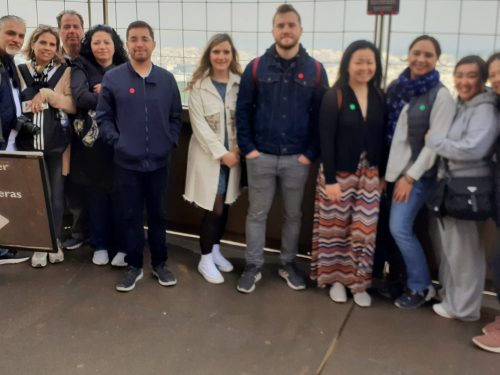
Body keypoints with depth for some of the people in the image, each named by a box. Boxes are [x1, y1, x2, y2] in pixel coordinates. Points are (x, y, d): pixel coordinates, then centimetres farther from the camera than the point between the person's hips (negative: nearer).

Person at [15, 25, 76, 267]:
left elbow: (73, 105, -4)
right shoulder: (19, 72, 7)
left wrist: (48, 94, -14)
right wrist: (30, 104, -7)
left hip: (56, 144, 0)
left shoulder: (65, 72, 4)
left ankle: (55, 241, 22)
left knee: (56, 195, 5)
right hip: (28, 143, 1)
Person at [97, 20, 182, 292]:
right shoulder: (112, 78, -2)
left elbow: (176, 116, 10)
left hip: (159, 162, 2)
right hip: (126, 163, -1)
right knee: (130, 217, 9)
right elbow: (103, 117, 1)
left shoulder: (167, 79, 5)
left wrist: (171, 142, -1)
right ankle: (134, 266, 24)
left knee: (158, 215, 13)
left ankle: (159, 264, 28)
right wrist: (116, 141, -9)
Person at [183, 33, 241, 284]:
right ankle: (206, 260, 12)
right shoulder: (198, 86, -5)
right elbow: (199, 124, -11)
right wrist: (221, 153, -16)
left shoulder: (239, 83, 3)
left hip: (233, 155, 3)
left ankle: (215, 251, 30)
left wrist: (238, 150, -11)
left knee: (224, 207, 12)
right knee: (214, 209, -3)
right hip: (209, 154, -3)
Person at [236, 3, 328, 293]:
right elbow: (243, 110, 1)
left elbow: (322, 115, 0)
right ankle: (253, 266, 21)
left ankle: (289, 264, 29)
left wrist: (311, 153, -5)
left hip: (298, 159, 1)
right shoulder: (256, 67, 0)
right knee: (257, 213, 8)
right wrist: (247, 147, -6)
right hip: (261, 157, 0)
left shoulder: (315, 70, 0)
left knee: (294, 214, 13)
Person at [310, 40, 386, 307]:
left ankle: (359, 283, 17)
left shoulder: (379, 97, 5)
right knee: (336, 228, 7)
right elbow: (326, 141, -11)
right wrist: (330, 179, -15)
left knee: (365, 230, 4)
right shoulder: (334, 97, -8)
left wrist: (382, 174, 6)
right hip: (339, 174, -3)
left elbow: (382, 139, 8)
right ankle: (336, 279, 23)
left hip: (369, 175, 3)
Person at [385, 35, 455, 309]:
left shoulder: (441, 95, -9)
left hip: (416, 173, -5)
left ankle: (421, 287, 9)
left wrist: (411, 177, -14)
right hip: (391, 169, 5)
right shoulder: (396, 88, 7)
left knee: (400, 228, -9)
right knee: (390, 227, 8)